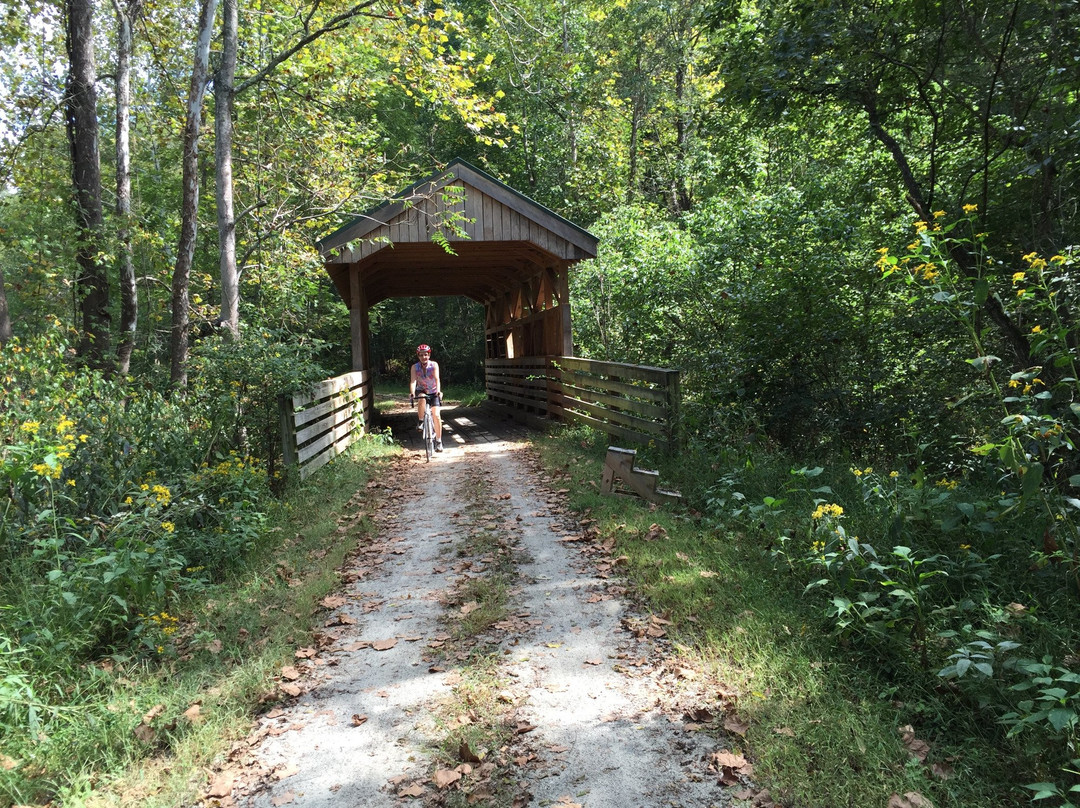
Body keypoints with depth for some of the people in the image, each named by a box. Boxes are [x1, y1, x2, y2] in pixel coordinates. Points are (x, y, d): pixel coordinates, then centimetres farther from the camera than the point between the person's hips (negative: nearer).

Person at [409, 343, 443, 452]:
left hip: (433, 392, 0)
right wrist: (412, 393, -42)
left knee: (436, 415, -12)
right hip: (421, 391, 0)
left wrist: (438, 391, -44)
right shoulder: (414, 367, -13)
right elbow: (413, 381, -24)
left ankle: (438, 441, -2)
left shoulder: (434, 365, -16)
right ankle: (421, 422, -14)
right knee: (422, 399, -36)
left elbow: (437, 379, -27)